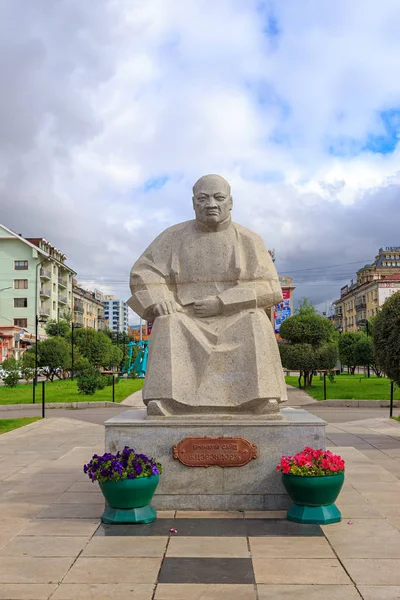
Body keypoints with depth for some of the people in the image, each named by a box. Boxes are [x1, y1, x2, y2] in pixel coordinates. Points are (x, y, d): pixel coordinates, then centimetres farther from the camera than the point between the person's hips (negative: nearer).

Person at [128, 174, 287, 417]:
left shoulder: (249, 240, 4)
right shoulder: (174, 236, 7)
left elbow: (268, 288, -4)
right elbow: (143, 272, 5)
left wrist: (221, 303, -15)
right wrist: (158, 302, -16)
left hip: (235, 319, 0)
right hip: (186, 318, 1)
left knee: (256, 325, -32)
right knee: (168, 327, -31)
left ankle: (264, 400, -35)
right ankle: (163, 401, -40)